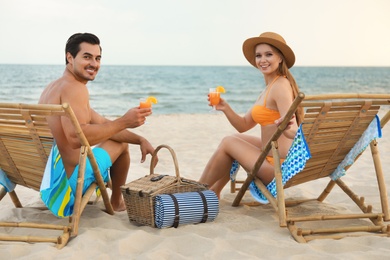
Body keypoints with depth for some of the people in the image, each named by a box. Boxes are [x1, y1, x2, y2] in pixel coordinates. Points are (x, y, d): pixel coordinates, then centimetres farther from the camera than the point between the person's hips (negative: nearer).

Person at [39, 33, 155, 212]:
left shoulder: (54, 86, 14)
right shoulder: (74, 88, -18)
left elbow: (102, 124, 15)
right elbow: (76, 138, -33)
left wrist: (140, 140, 8)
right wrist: (124, 122, -29)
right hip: (70, 180, -9)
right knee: (121, 144, 16)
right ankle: (116, 202, 34)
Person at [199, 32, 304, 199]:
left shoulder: (281, 85, -16)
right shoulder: (269, 89, 13)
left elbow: (293, 131, -25)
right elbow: (243, 125, 13)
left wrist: (287, 128, -48)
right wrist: (225, 108, -3)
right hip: (272, 156, 10)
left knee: (228, 143, -2)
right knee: (234, 139, 19)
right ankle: (213, 192, 26)